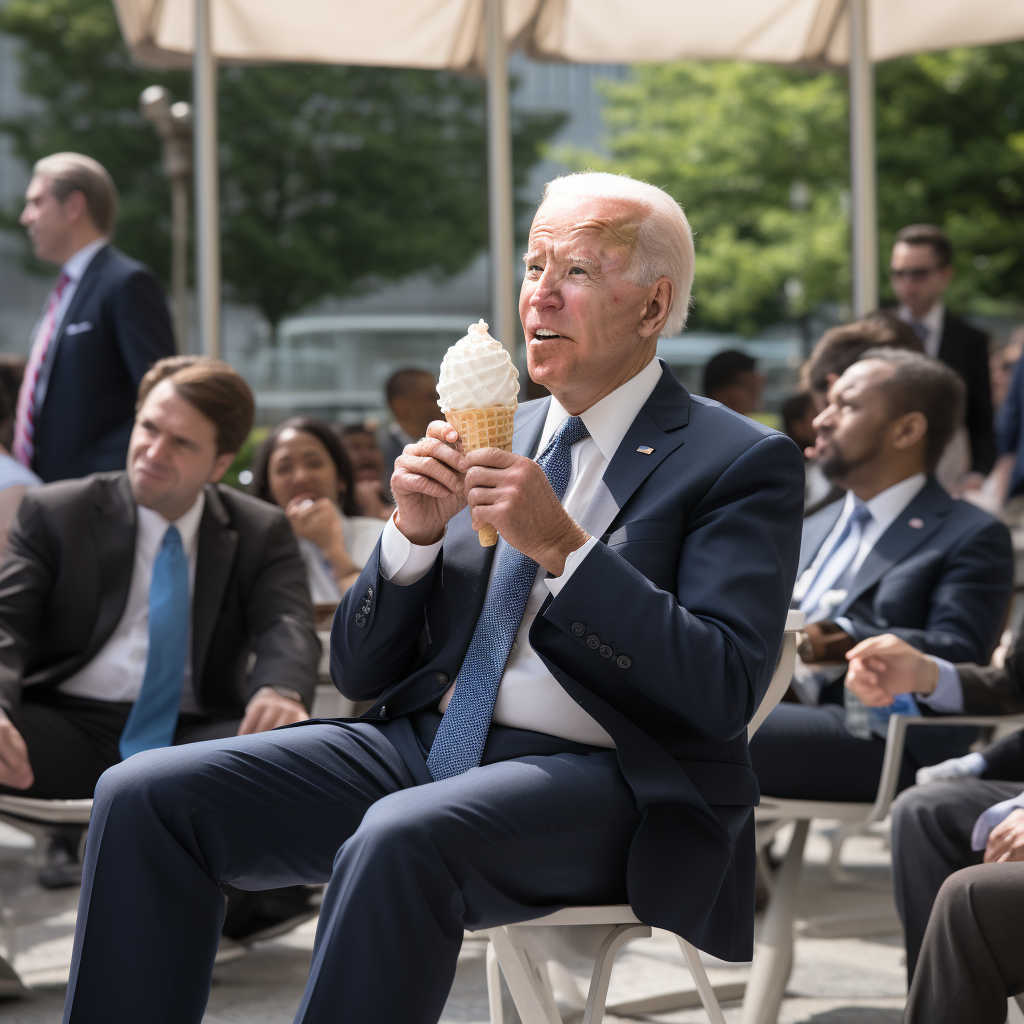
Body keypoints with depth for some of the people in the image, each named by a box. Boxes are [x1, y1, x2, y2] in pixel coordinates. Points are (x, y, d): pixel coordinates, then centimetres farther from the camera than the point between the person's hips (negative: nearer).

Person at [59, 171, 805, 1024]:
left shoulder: (743, 464, 0)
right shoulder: (494, 435, 16)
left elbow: (724, 696, -13)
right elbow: (362, 673, 14)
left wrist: (562, 545, -18)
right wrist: (415, 534, -5)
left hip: (605, 779, -6)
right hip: (424, 746, 6)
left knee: (401, 837, -37)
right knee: (146, 794, -12)